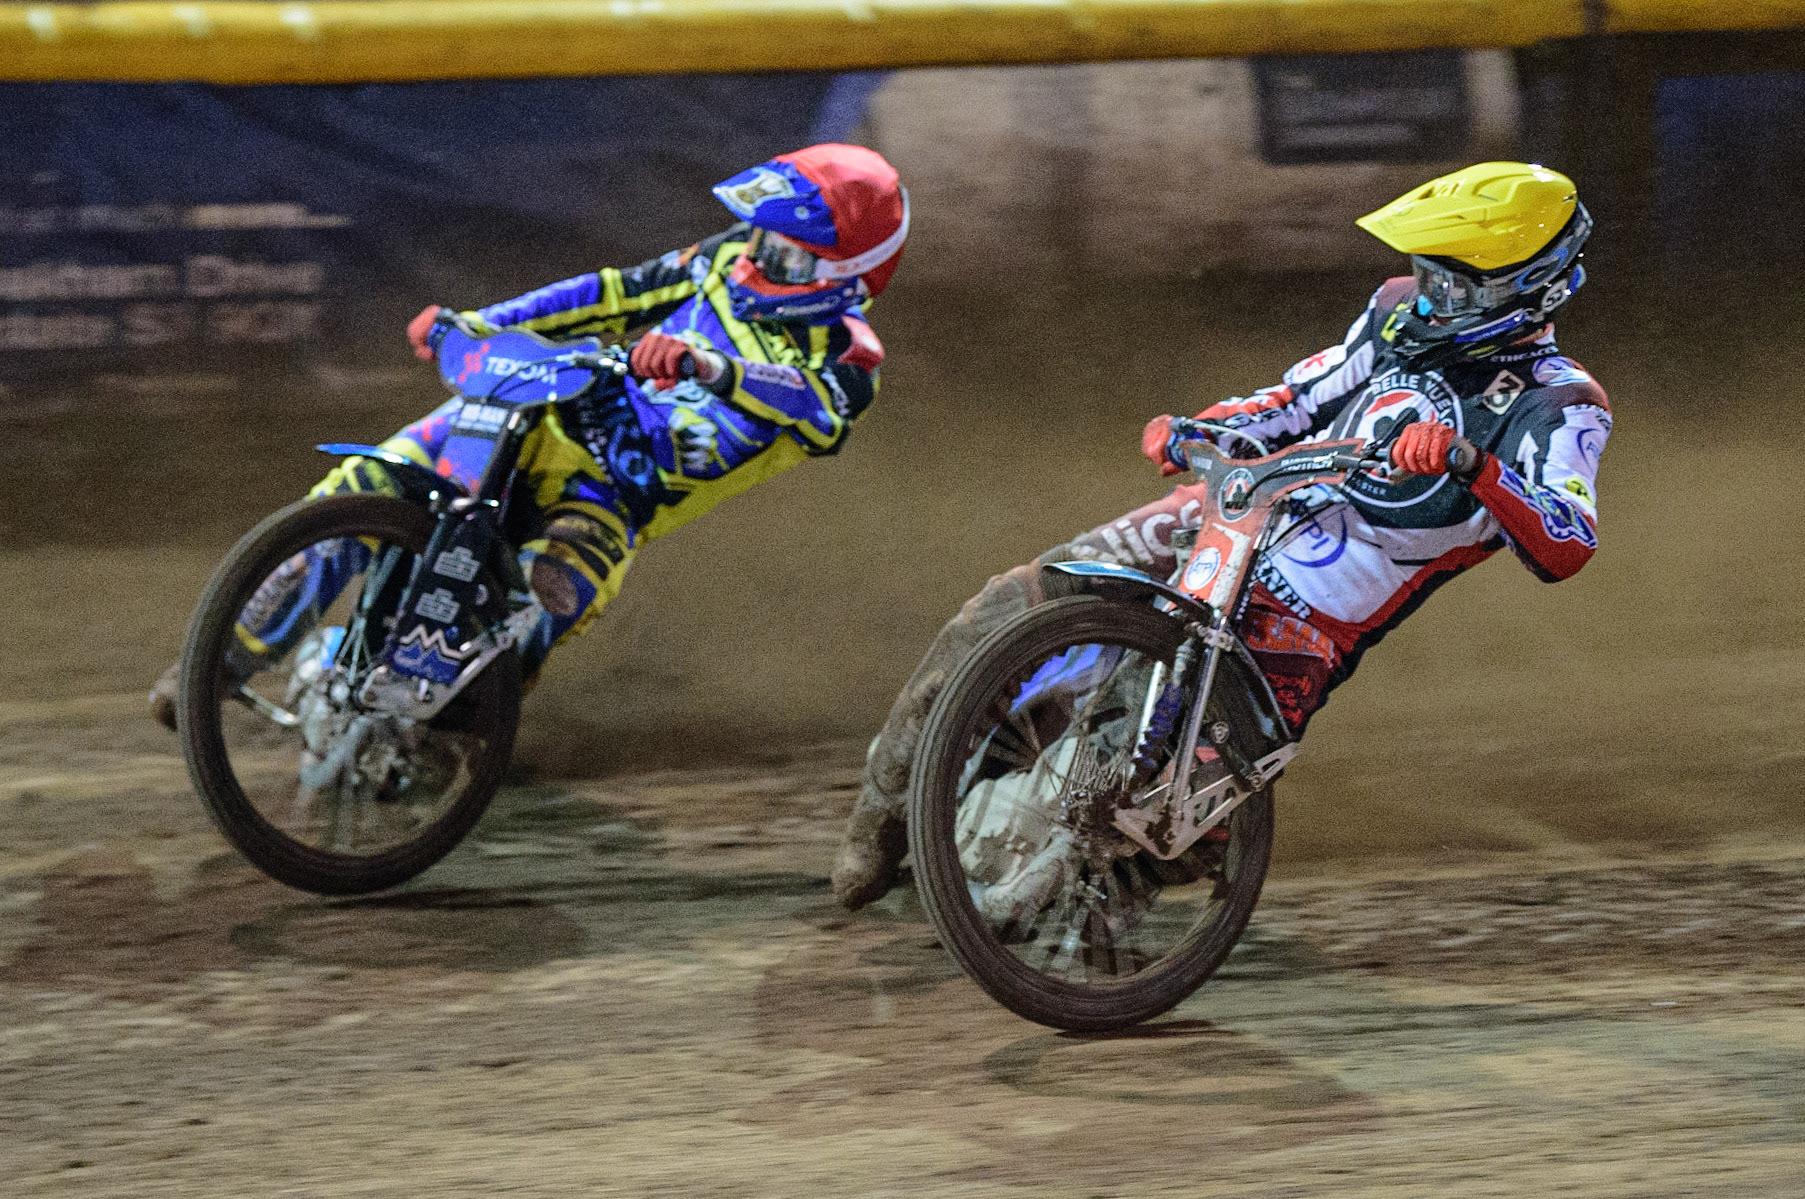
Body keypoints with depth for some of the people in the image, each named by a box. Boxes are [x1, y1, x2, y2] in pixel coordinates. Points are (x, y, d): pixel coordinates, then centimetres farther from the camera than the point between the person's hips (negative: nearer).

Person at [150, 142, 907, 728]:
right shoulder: (738, 256, 10)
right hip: (565, 418, 5)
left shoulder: (845, 352, -9)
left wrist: (708, 366, -49)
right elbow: (625, 293, 17)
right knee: (360, 491, -11)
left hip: (630, 488, -5)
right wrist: (475, 325, 13)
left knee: (554, 591, -36)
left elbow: (821, 411, -32)